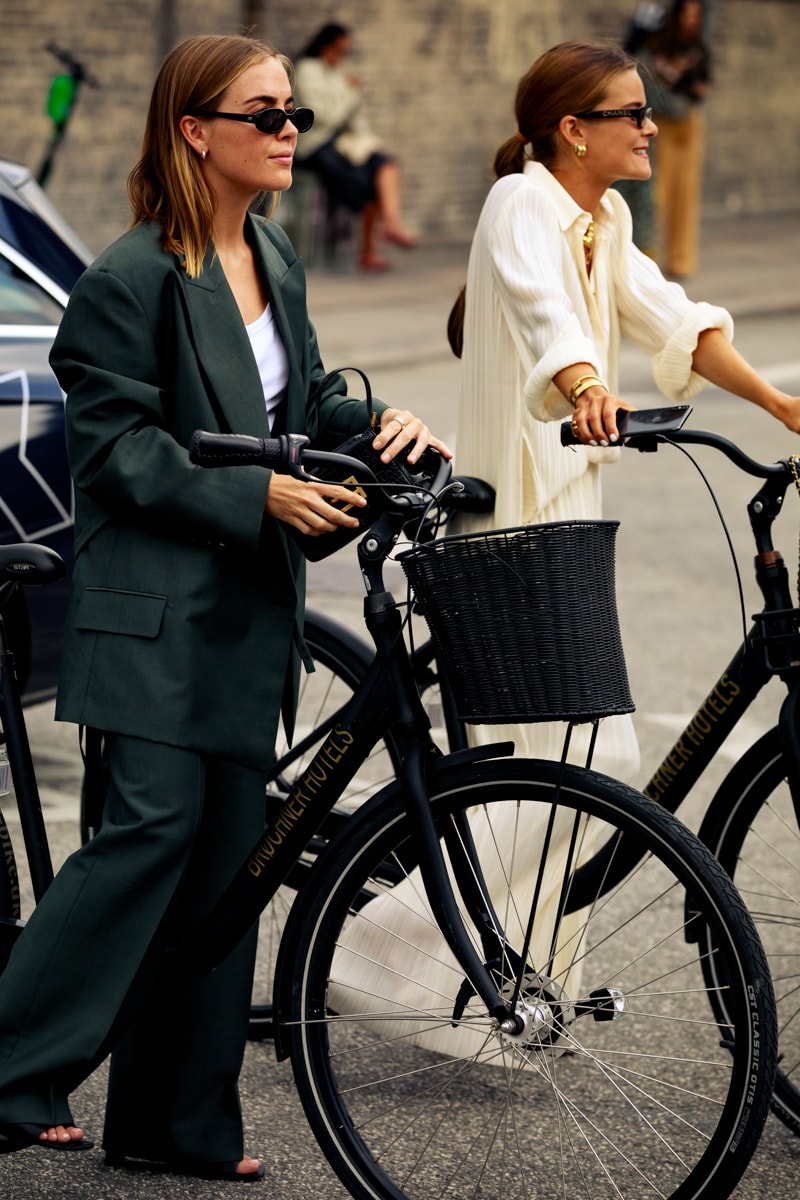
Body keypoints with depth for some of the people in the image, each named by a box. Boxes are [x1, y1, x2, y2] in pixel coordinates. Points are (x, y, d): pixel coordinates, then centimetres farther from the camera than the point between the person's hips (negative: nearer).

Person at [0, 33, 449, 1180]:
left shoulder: (275, 259, 13)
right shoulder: (134, 277, -12)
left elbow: (304, 397, 21)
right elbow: (117, 449, -14)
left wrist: (382, 421, 0)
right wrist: (260, 496, -22)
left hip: (250, 605, 8)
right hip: (158, 604, -8)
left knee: (227, 850, 7)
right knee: (155, 826, -14)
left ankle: (177, 1119, 14)